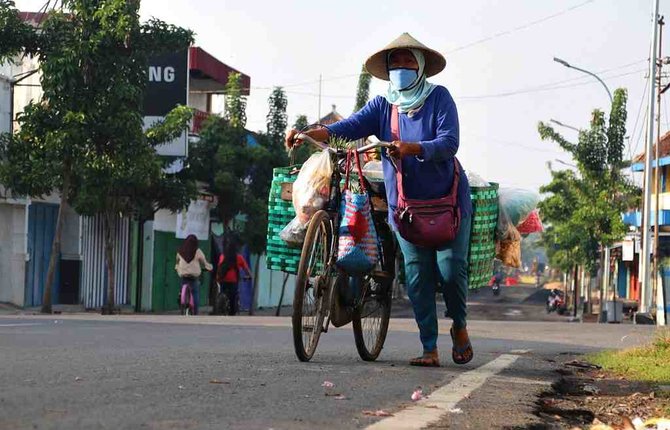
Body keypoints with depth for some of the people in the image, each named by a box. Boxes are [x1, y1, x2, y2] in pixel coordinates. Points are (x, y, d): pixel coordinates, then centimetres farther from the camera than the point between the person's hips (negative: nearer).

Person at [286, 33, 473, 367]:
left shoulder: (439, 98, -8)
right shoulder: (383, 105, 2)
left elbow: (449, 143, -21)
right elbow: (348, 128, -11)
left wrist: (410, 148, -38)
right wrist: (309, 133, -29)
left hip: (447, 201, -3)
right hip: (405, 204, 3)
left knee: (450, 270, -9)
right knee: (417, 274, -5)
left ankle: (459, 326, 18)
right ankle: (430, 349, -2)